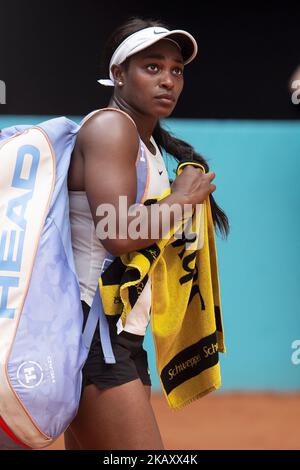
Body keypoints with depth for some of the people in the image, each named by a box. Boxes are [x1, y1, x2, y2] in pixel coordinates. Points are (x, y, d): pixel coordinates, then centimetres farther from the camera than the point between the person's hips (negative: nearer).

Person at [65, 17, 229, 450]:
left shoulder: (151, 144, 20)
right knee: (141, 446, -16)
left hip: (123, 337, 10)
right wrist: (183, 198, -8)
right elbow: (118, 234, -21)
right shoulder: (111, 126, -9)